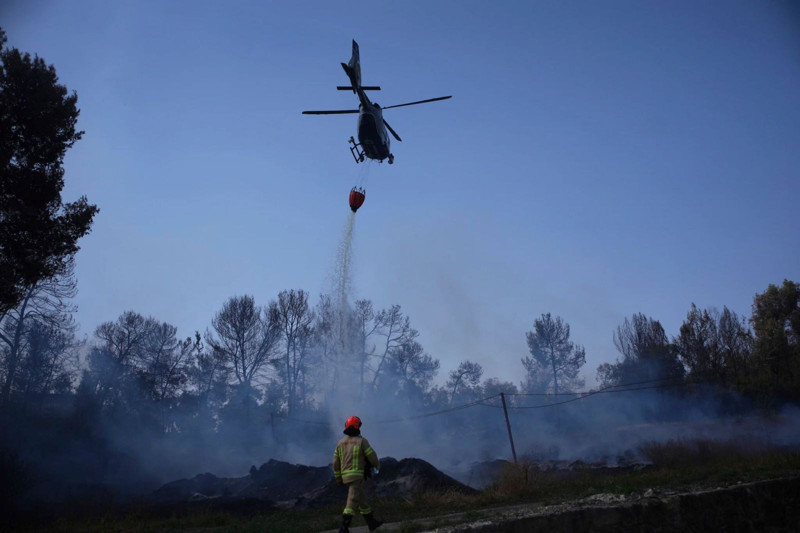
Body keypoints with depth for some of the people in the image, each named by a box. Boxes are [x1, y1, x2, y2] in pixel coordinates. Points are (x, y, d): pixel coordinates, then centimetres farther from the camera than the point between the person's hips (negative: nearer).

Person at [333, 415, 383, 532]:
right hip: (357, 475, -7)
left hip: (345, 476, 7)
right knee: (352, 502, -9)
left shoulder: (341, 442, 9)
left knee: (362, 499, 18)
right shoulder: (361, 441, -9)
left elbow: (336, 462, 9)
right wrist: (377, 465, 15)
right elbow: (372, 456, -7)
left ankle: (372, 523, 28)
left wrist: (338, 478, 17)